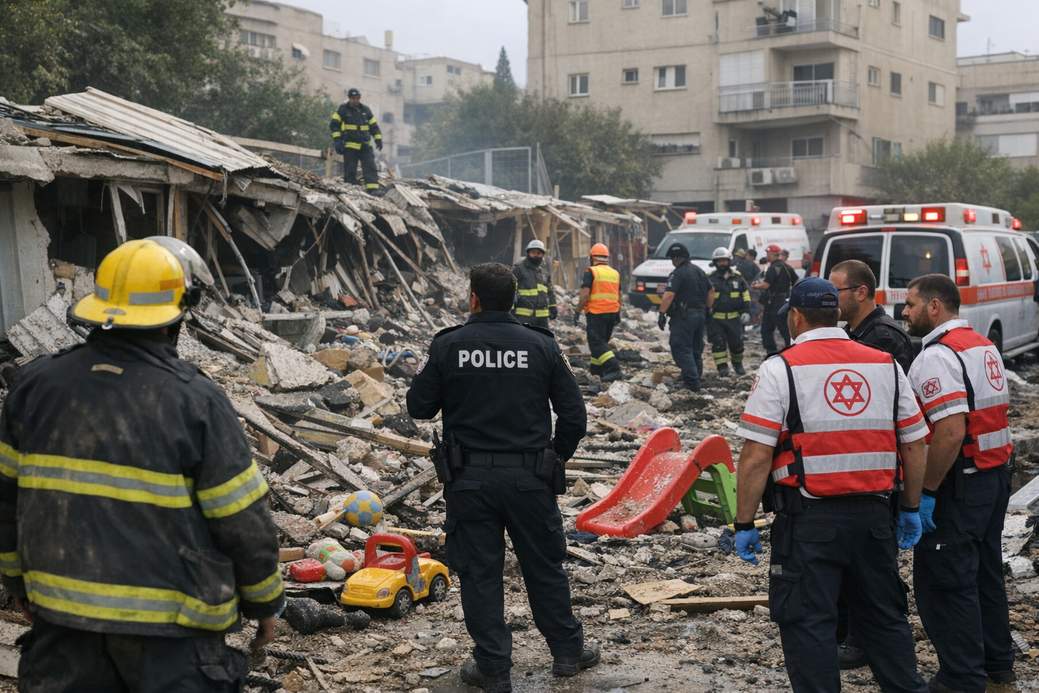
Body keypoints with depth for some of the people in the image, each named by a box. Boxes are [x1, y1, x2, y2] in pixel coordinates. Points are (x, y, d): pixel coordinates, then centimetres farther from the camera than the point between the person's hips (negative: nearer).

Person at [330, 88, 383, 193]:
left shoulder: (365, 110, 12)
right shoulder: (343, 109, 1)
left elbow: (374, 126, 18)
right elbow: (333, 124, -1)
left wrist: (378, 140, 8)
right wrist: (337, 140, -12)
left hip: (365, 145, 3)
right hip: (350, 145, -3)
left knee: (370, 167, -8)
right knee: (350, 170, -1)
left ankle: (373, 188, -13)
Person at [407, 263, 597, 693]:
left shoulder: (448, 346, -6)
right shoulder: (541, 346, -3)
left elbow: (419, 407, 1)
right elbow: (574, 415, -1)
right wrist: (556, 456, 15)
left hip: (469, 479, -1)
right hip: (529, 476, 1)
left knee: (479, 573, 8)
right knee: (545, 567, 15)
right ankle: (567, 652, 27)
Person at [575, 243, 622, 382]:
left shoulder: (591, 272, -8)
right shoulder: (615, 273, 12)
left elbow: (585, 295, -16)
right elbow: (618, 296, 18)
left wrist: (578, 312, -10)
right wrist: (618, 313, 27)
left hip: (596, 313, -7)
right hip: (612, 312, 7)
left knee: (597, 343, -7)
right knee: (602, 341, 19)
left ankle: (613, 368, -19)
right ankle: (597, 368, 24)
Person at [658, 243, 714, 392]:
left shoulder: (678, 274, -14)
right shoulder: (700, 272, 13)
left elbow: (669, 295, -23)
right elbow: (711, 292, 20)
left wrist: (662, 314, -19)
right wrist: (707, 309, 26)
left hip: (684, 316, -8)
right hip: (700, 315, 8)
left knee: (681, 349, -5)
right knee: (696, 349, 17)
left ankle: (692, 382, -14)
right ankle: (696, 378, 25)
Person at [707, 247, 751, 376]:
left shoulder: (737, 278, 7)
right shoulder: (710, 279, 1)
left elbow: (746, 295, 12)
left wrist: (746, 312, 2)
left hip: (734, 318, 2)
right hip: (715, 318, -2)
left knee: (737, 342, 8)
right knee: (718, 343, -6)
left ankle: (738, 364, 27)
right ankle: (722, 366, -1)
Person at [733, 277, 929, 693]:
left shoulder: (781, 369, -8)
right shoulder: (887, 365, 7)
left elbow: (755, 457, -13)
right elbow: (914, 445, 9)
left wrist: (744, 524, -6)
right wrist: (911, 509, 19)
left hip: (808, 520, -5)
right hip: (873, 514, 5)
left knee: (807, 624, 4)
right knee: (885, 616, 20)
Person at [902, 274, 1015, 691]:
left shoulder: (937, 356, -19)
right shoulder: (984, 346, 13)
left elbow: (951, 431, -28)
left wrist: (926, 491, -22)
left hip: (959, 484, -10)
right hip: (996, 473, 10)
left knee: (944, 582, -1)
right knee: (985, 573, 19)